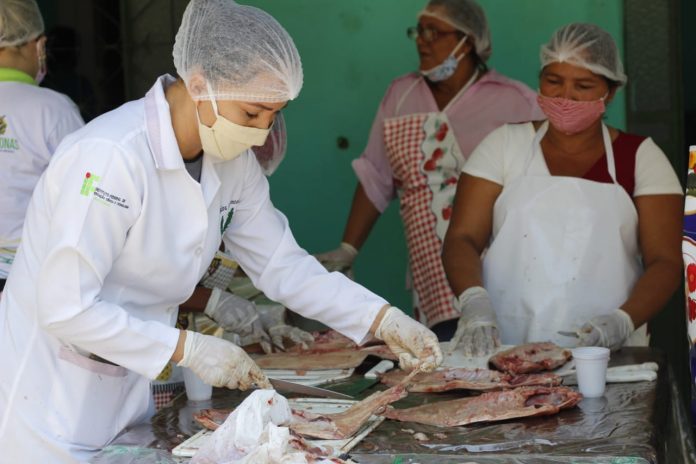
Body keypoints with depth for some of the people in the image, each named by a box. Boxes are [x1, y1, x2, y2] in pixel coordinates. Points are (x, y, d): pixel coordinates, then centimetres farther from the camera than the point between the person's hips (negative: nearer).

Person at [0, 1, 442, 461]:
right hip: (48, 405, -7)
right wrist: (189, 348, -22)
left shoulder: (233, 163, -2)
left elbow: (284, 266, 6)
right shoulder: (111, 156, -28)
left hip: (128, 395, 8)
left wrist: (383, 320, -4)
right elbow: (65, 308, -27)